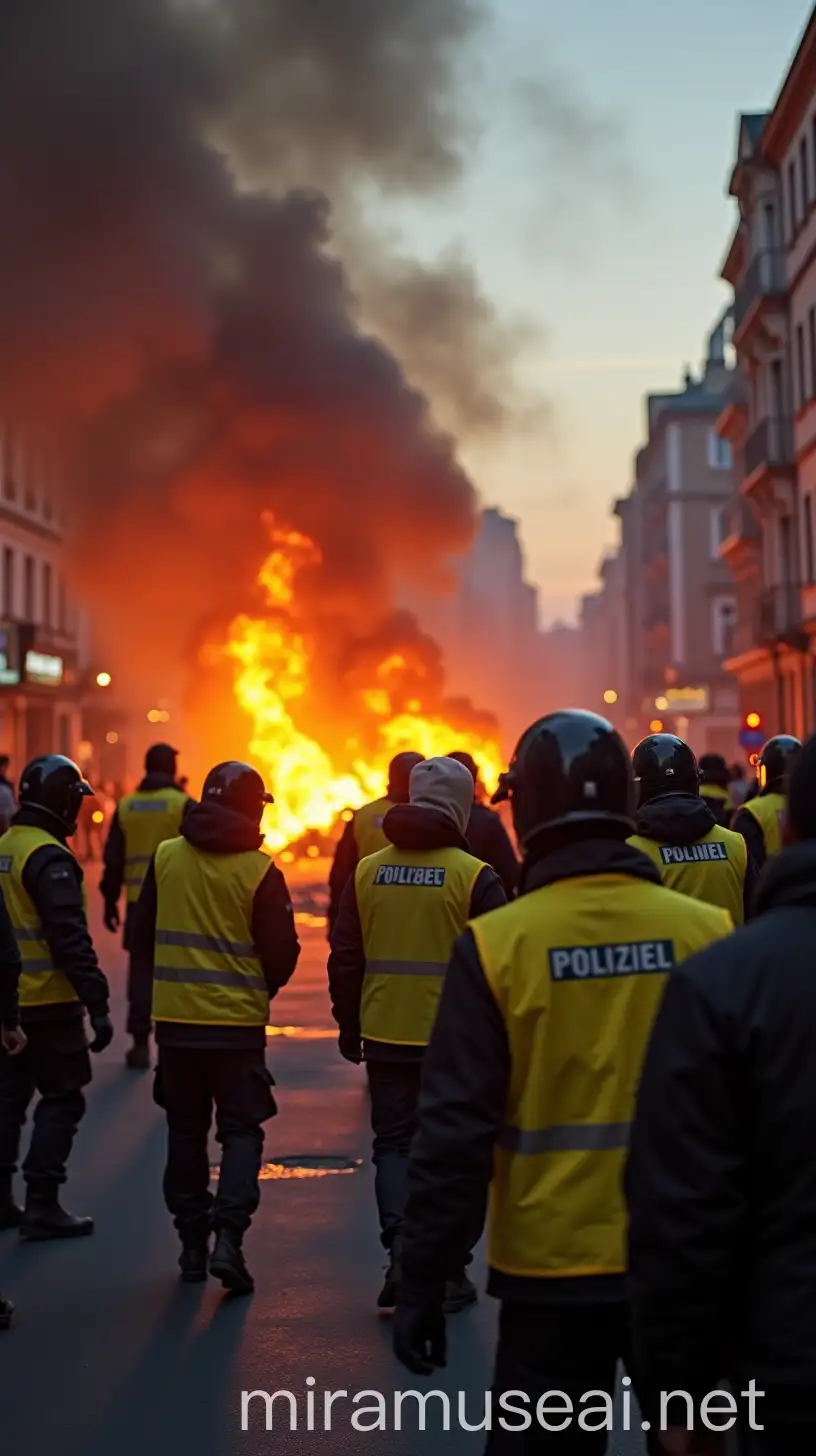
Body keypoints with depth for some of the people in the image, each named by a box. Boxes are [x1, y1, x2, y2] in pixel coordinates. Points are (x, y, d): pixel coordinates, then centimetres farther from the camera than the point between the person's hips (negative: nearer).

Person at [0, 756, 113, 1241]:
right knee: (62, 1100, 1)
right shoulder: (50, 859, -18)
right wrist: (98, 1006, -20)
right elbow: (71, 941, -22)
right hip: (49, 1003, -8)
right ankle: (42, 1205, 0)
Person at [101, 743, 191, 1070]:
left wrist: (110, 900, 14)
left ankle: (140, 1043, 7)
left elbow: (113, 860, 8)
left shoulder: (125, 806, 6)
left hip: (138, 903, 3)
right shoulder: (183, 805, -5)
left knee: (141, 973, 8)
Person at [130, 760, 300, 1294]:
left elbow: (143, 935, 6)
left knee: (186, 1130, 14)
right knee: (241, 1130, 6)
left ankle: (192, 1242, 18)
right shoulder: (261, 870, -10)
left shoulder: (165, 857, -1)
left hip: (176, 1017, 3)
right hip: (238, 1021, -3)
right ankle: (228, 1235, -9)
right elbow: (282, 953, -7)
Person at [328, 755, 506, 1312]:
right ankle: (448, 1274, 16)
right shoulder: (475, 877, -10)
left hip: (387, 1037, 3)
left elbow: (345, 959, 7)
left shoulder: (367, 871, 1)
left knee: (394, 1142, 15)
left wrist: (350, 1029, 18)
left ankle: (401, 1246, -5)